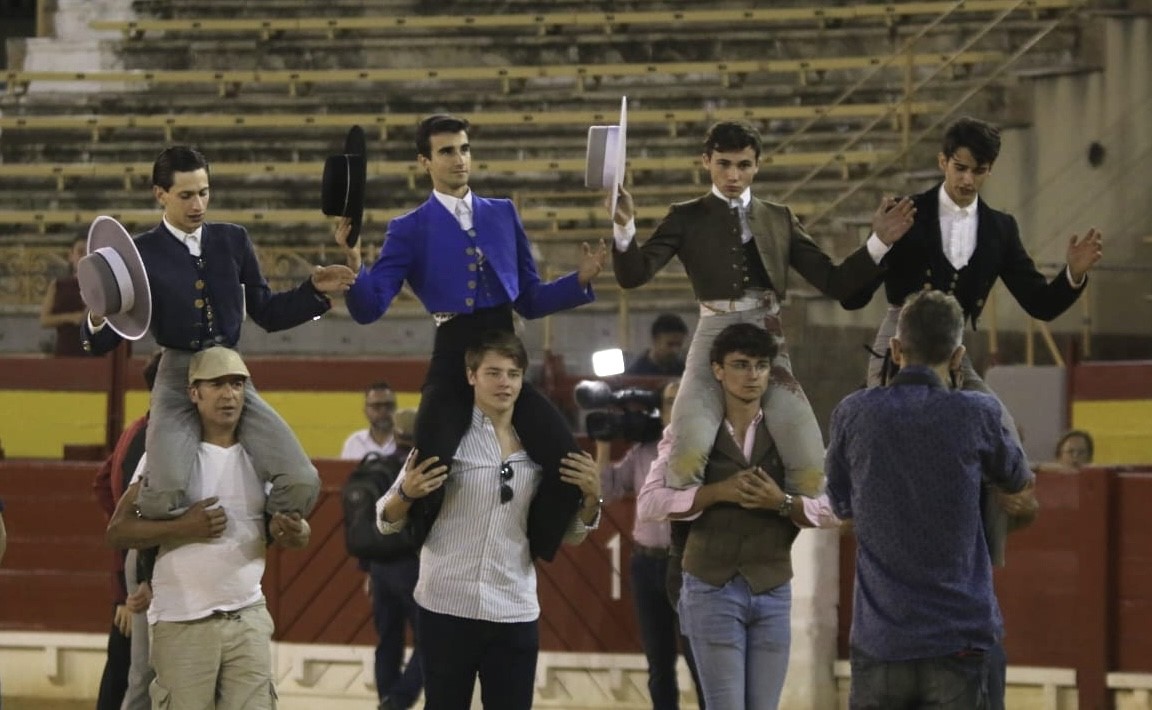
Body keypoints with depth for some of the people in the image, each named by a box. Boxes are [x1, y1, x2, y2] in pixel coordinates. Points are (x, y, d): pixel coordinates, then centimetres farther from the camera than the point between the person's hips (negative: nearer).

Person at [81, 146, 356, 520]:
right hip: (177, 380, -4)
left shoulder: (233, 240, 11)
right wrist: (97, 319, -23)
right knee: (162, 497, -29)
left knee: (302, 483, -14)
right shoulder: (141, 253, 1)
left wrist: (314, 291, 3)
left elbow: (267, 313, 18)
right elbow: (102, 343, 1)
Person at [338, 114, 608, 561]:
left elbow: (530, 300, 19)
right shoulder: (409, 231, 6)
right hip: (451, 367, -3)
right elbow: (370, 307, -5)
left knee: (568, 465, -15)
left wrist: (580, 281, 4)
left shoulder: (503, 215, 17)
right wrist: (353, 263, -23)